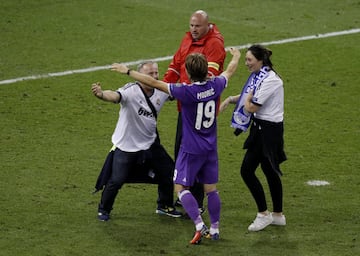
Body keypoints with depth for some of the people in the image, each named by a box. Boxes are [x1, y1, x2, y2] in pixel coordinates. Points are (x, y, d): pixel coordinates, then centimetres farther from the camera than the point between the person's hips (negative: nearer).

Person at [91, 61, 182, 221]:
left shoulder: (161, 92, -6)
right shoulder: (131, 91, -25)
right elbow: (115, 96, -45)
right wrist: (101, 94, -67)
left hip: (150, 144, 6)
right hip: (126, 146, -6)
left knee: (169, 172, 11)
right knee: (116, 180, -9)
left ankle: (165, 206, 34)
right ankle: (103, 210, 17)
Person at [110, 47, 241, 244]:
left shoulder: (186, 92, -23)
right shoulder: (215, 86, -8)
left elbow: (153, 83, -20)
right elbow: (230, 71, 15)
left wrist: (128, 71, -11)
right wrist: (236, 57, 37)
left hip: (191, 150, -6)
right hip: (211, 148, 6)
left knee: (181, 187, 3)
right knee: (211, 189, 13)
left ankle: (200, 226, -8)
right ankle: (214, 229, 21)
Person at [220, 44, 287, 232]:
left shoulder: (269, 80, -21)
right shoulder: (258, 76, 8)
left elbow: (251, 107, -19)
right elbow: (249, 96, 24)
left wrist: (247, 98, 0)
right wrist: (230, 99, 9)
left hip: (268, 130, -10)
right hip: (261, 127, 10)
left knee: (247, 170, -9)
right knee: (270, 171, 16)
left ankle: (263, 214, -1)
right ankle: (278, 215, 26)